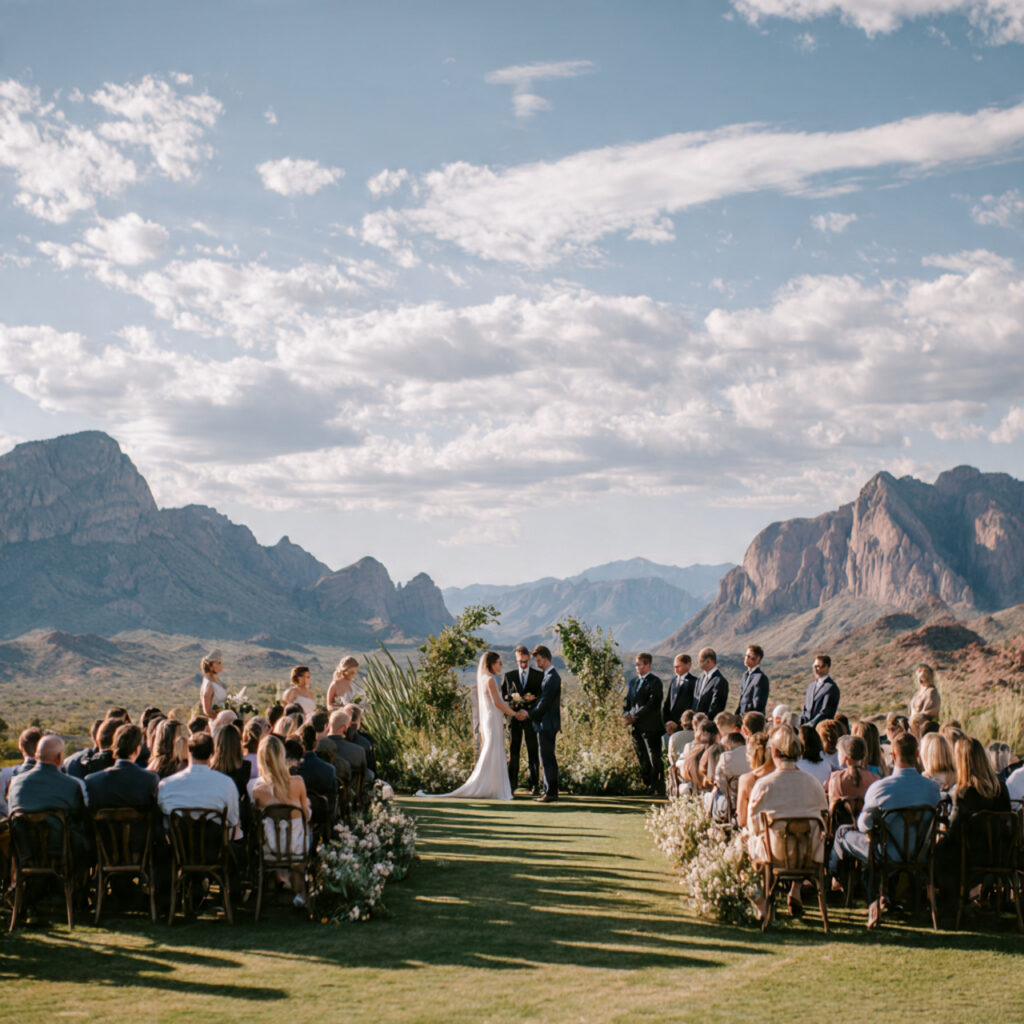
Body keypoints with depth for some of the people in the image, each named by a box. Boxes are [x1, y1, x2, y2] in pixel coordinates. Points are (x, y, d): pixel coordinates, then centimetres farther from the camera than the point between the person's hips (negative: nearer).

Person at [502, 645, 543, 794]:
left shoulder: (539, 675, 5)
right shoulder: (509, 675, 9)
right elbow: (502, 696, 7)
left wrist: (534, 697, -14)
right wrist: (512, 697, -13)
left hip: (531, 718, -1)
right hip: (514, 717, 1)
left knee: (533, 753, -1)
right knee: (513, 752, 2)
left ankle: (534, 786, 2)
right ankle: (511, 785, 7)